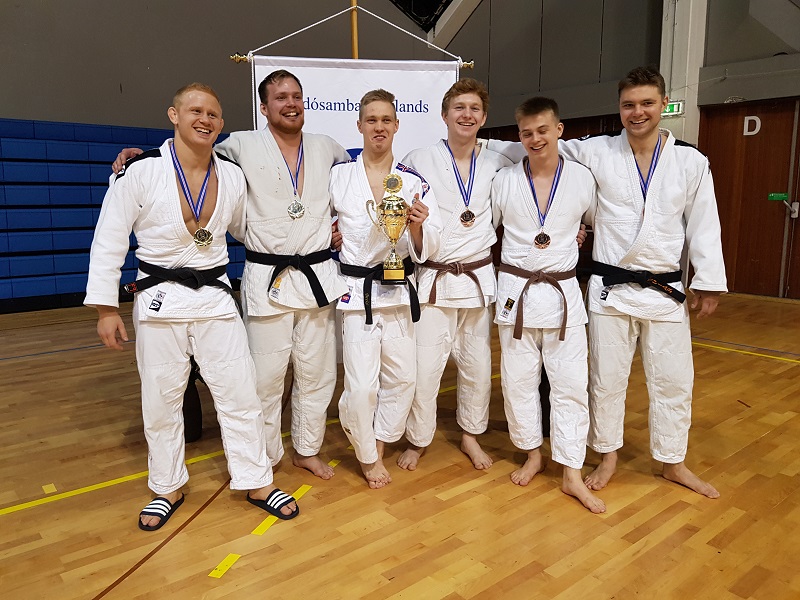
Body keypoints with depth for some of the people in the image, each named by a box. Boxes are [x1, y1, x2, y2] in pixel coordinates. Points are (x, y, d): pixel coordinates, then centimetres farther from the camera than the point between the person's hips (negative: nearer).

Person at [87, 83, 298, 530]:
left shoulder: (232, 176, 1)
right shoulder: (141, 170, -9)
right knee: (161, 401, 10)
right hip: (159, 300, -2)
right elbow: (109, 241, -4)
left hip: (216, 297, 2)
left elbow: (246, 228, 17)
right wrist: (106, 308, -5)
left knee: (240, 392, 4)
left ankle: (259, 484, 21)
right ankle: (168, 489, 31)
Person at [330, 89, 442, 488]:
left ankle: (379, 440, 40)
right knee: (362, 384, -4)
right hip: (356, 290, -2)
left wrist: (418, 226, -21)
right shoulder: (338, 176, -1)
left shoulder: (414, 182, 2)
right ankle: (367, 454, 26)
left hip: (399, 290, 3)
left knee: (402, 377, 12)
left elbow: (427, 248, -2)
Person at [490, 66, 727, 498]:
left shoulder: (691, 162, 1)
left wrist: (709, 283, 3)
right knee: (607, 378, 9)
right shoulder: (596, 152, -3)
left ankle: (673, 462, 32)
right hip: (611, 289, -1)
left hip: (666, 291, 2)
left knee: (673, 381, 11)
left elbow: (703, 226, 4)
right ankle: (607, 457, 30)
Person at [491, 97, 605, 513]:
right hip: (516, 291, 0)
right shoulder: (504, 181, -1)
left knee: (570, 383, 2)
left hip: (563, 293, 0)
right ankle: (532, 455, 29)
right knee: (518, 381, 8)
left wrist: (577, 236, 5)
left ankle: (572, 475, 15)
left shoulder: (582, 178, 0)